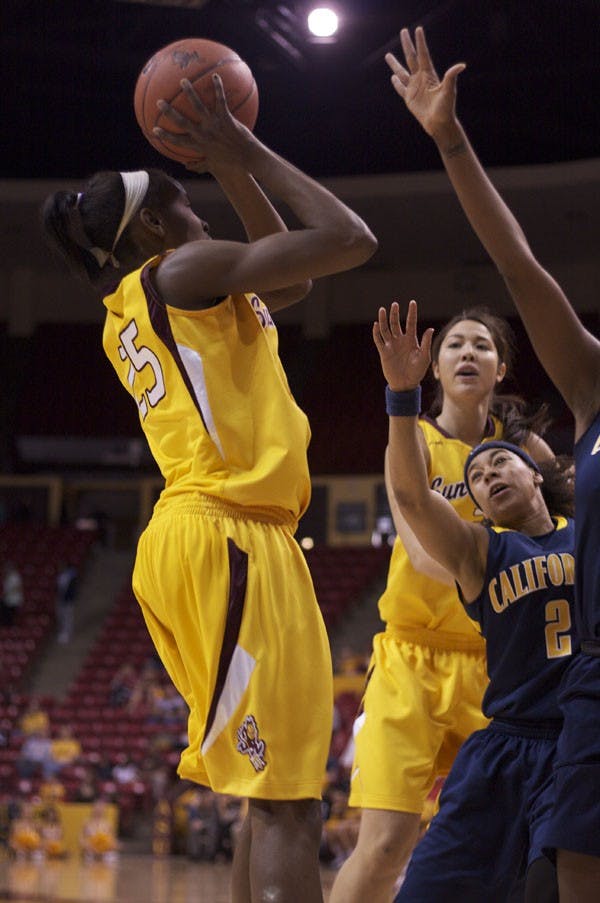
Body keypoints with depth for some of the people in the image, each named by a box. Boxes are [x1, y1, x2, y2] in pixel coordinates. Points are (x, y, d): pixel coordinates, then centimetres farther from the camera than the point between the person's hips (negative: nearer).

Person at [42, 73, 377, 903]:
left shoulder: (126, 318, 22)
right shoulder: (184, 270, -3)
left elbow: (292, 275, 33)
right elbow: (350, 240, -7)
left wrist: (231, 170, 26)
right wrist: (248, 155, 3)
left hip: (193, 540, 10)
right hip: (228, 541, -10)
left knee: (274, 791, 14)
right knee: (285, 800, -16)